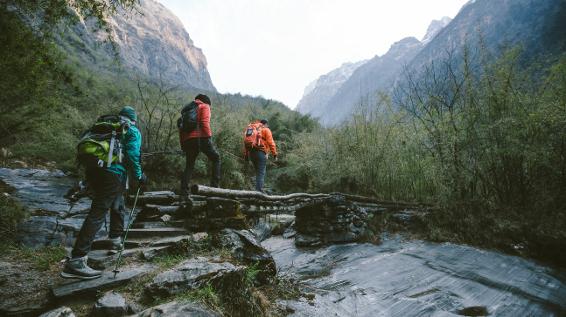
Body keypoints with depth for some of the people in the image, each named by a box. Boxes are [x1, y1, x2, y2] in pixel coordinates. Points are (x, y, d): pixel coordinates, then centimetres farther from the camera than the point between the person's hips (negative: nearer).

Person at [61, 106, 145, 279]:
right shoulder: (133, 131, 6)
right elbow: (132, 154, -8)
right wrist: (139, 175, 2)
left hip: (92, 169, 8)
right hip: (113, 174, -7)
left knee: (117, 205, 27)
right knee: (97, 214, -11)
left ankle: (116, 239, 39)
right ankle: (75, 261, -15)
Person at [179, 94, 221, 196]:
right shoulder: (204, 106, 10)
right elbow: (205, 123, -9)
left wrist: (182, 144, 21)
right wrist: (208, 136, -11)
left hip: (188, 140, 6)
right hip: (201, 138, -6)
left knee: (189, 166, 11)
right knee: (216, 158, 10)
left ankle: (184, 192, 4)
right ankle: (215, 184, 0)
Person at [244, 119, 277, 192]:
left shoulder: (250, 128, 23)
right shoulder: (266, 129, 6)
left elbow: (246, 142, 18)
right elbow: (270, 142, -6)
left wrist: (245, 154, 18)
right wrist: (274, 154, -5)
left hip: (251, 152, 6)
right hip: (260, 152, -6)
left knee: (258, 172, 16)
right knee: (261, 172, -4)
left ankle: (258, 189, 14)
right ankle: (259, 190, -11)